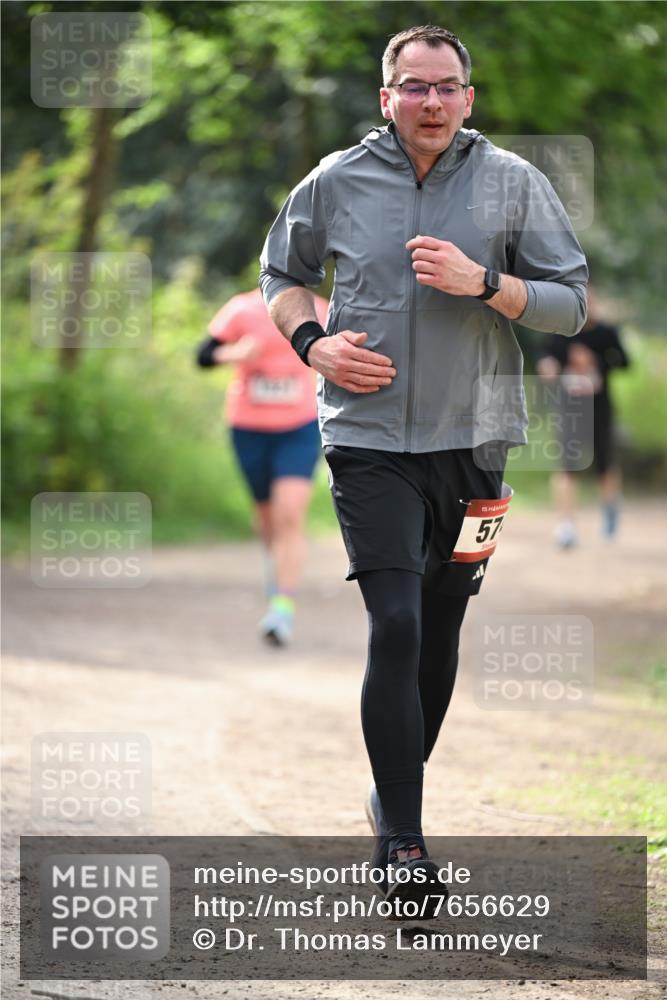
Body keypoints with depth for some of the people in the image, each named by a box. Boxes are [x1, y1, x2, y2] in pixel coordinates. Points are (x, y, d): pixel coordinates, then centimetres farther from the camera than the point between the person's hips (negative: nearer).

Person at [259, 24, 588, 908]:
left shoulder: (515, 185, 1)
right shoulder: (335, 183, 2)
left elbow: (571, 304, 0)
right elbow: (280, 274, 17)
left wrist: (483, 282, -16)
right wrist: (314, 342, -2)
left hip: (471, 438, 2)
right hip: (369, 438, -2)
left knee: (439, 628, 12)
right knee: (395, 626, -14)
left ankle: (400, 791, 33)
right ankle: (400, 842, -14)